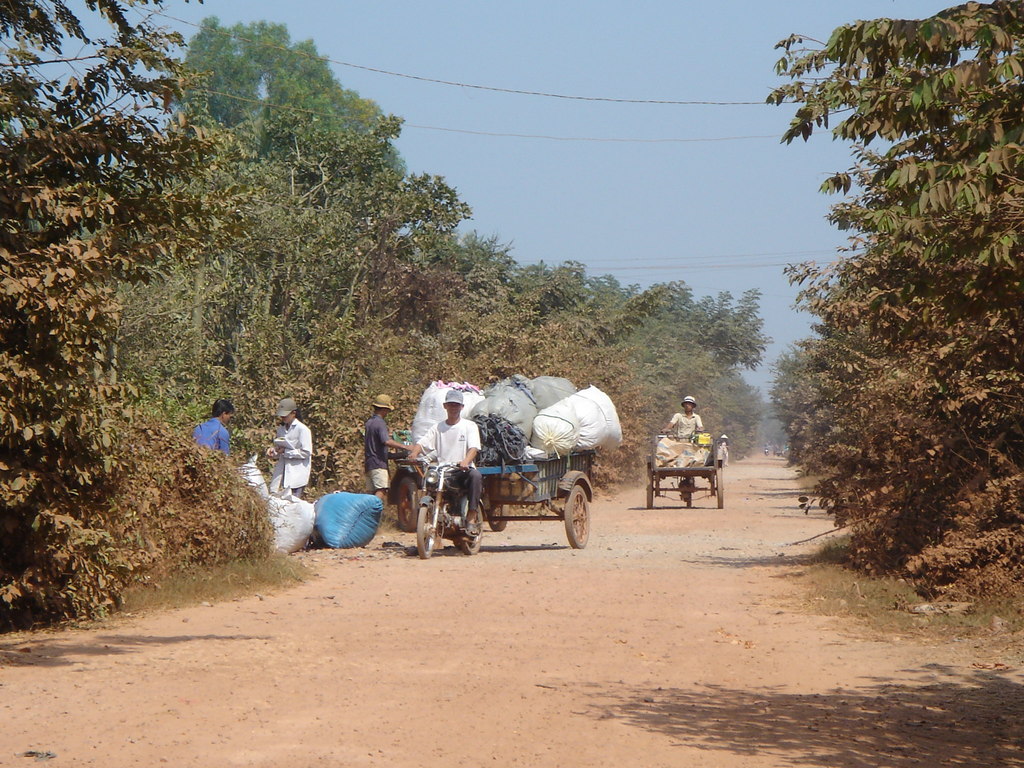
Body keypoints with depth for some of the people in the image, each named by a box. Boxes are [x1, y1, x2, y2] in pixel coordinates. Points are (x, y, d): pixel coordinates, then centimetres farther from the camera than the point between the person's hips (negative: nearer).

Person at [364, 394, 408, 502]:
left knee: (370, 492, 9)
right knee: (381, 491, -17)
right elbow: (387, 441, -27)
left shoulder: (369, 422, 17)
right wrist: (404, 447, -27)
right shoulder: (380, 423, -12)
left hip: (368, 463, 10)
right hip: (378, 463, -10)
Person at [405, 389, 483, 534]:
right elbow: (423, 442, 5)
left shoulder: (469, 426, 8)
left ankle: (472, 518, -35)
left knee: (475, 475, -35)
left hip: (463, 470, -2)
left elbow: (474, 447, -8)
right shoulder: (437, 428, 16)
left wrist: (466, 461, -30)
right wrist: (414, 453, -20)